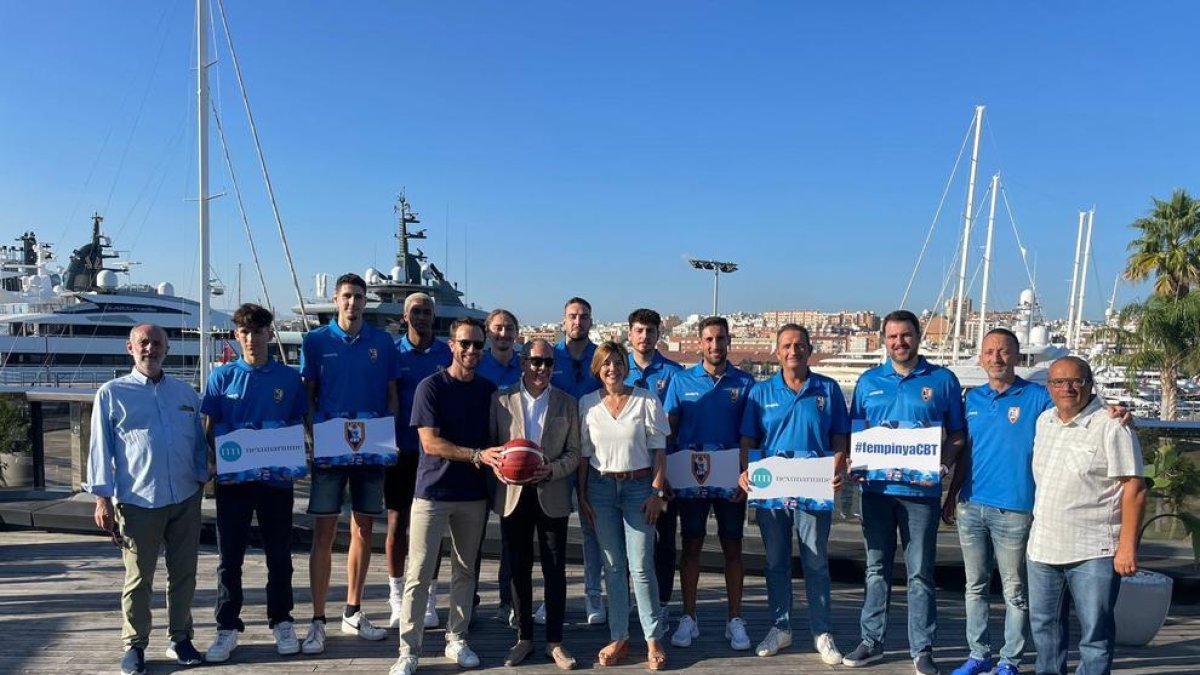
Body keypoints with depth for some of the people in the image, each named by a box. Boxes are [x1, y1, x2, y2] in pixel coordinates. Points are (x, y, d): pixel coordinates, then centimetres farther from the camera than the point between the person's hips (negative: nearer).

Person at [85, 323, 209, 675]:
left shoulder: (185, 392, 11)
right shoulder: (112, 393, 2)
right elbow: (101, 447, 0)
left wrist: (203, 479, 8)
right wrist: (103, 497, -5)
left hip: (186, 499, 3)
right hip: (138, 501, -3)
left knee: (183, 574, 10)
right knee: (138, 578, 5)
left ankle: (180, 638, 23)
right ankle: (134, 645, 19)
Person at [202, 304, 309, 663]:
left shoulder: (289, 378, 1)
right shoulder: (222, 377, 2)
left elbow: (301, 427, 6)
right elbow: (209, 429, 5)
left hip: (276, 478, 0)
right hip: (232, 478, 0)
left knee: (279, 554, 9)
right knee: (229, 556, 7)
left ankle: (281, 622, 24)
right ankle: (227, 627, 20)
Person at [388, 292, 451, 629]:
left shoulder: (447, 354, 2)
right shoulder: (392, 352, 1)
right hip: (400, 450, 0)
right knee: (397, 522, 5)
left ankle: (429, 599, 18)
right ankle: (397, 598, 19)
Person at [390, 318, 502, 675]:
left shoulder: (488, 390, 7)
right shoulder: (431, 386, -7)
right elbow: (431, 443, -13)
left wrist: (494, 460, -8)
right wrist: (477, 455, -22)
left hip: (473, 494, 4)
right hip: (433, 492, -4)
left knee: (465, 571, 12)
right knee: (419, 573, -1)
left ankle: (457, 640, 25)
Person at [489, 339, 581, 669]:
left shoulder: (567, 403, 2)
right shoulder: (500, 399, 2)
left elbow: (574, 453, 1)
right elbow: (490, 444, 4)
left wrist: (550, 470, -17)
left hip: (552, 497, 0)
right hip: (513, 496, 1)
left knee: (555, 570, 5)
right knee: (519, 569, 11)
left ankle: (555, 641, 19)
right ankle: (524, 638, 25)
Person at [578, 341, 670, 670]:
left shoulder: (646, 401, -3)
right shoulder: (587, 403, 3)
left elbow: (659, 449, -1)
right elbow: (584, 453, 6)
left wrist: (656, 492, -7)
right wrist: (582, 497, 3)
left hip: (638, 486, -2)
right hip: (601, 487, 2)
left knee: (641, 566, -3)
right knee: (613, 566, 9)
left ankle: (653, 640, 11)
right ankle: (619, 638, 19)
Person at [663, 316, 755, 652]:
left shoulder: (745, 382, 1)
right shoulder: (681, 380, 2)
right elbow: (669, 430, 3)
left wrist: (746, 474, -7)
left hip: (730, 475, 0)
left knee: (732, 546, 7)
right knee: (691, 545, 7)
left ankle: (735, 620, 18)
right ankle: (689, 618, 18)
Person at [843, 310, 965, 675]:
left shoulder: (943, 380, 2)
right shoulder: (868, 381, 8)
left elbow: (957, 434, 4)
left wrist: (943, 464, -12)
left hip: (922, 490, -2)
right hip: (877, 488, 2)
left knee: (920, 573, 4)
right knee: (876, 569, 11)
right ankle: (871, 641, 22)